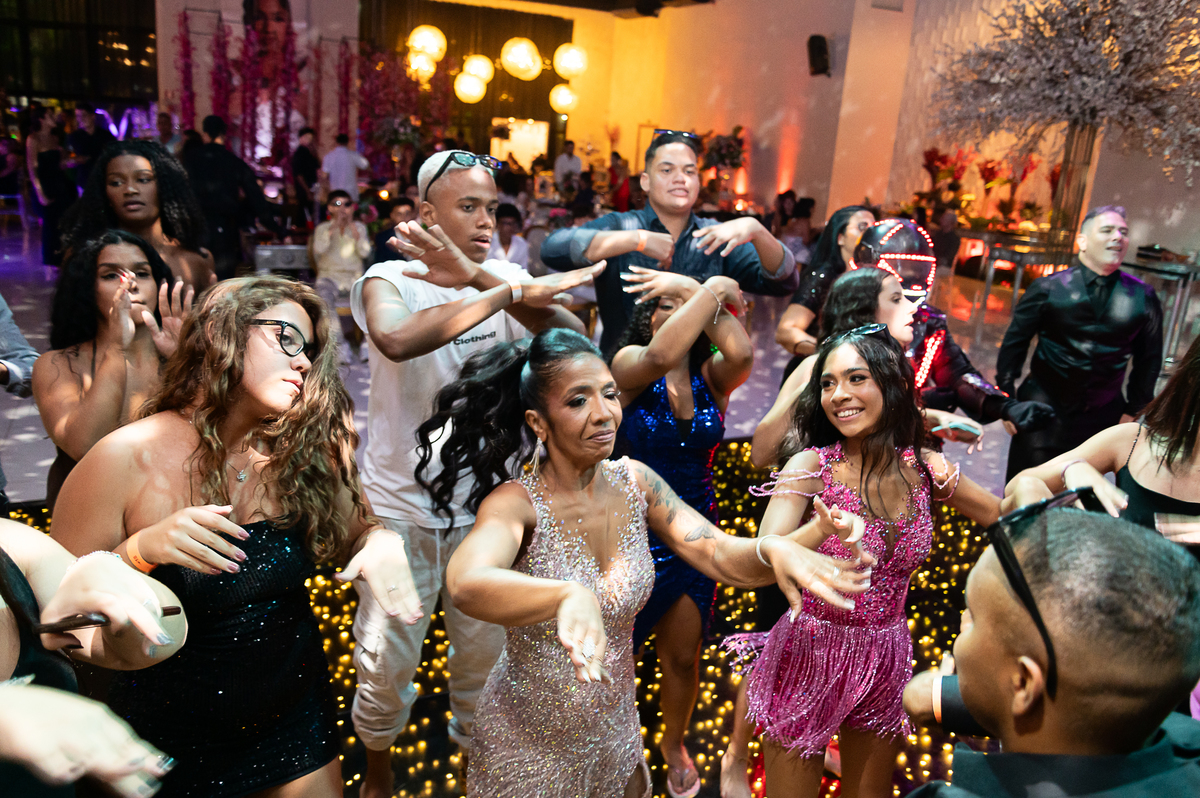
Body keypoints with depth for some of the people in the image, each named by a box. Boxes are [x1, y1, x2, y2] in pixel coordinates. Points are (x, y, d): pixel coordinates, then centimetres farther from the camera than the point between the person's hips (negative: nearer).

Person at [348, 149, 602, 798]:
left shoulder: (506, 278, -2)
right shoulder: (389, 278, -11)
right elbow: (397, 338, -36)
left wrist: (477, 276, -32)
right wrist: (514, 292, -36)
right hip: (401, 506, -2)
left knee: (484, 653, 16)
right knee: (386, 661, 13)